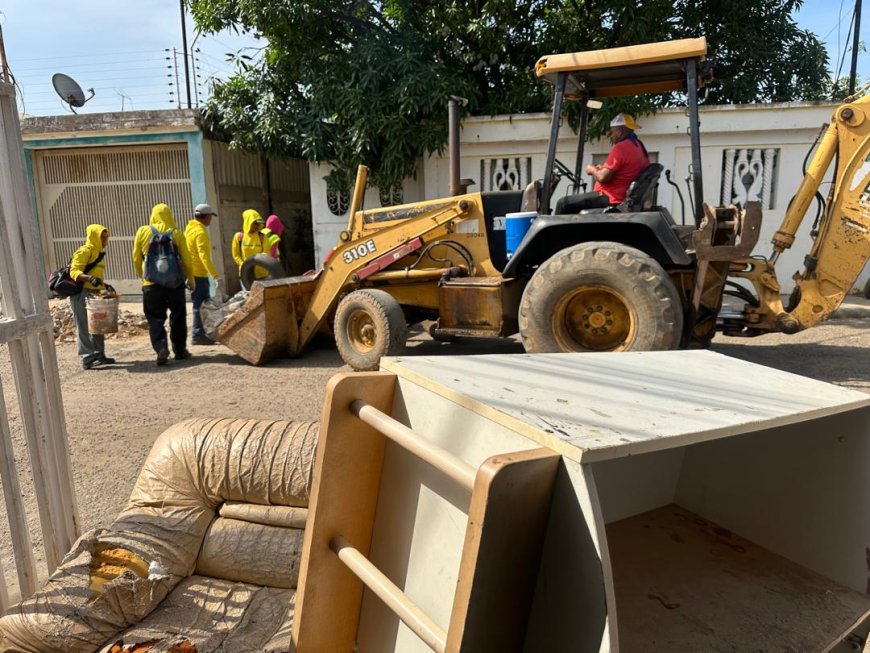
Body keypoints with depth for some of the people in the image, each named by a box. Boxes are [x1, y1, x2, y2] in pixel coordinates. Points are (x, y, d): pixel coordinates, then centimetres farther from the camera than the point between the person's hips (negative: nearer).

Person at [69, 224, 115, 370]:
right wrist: (89, 278, -35)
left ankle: (99, 355, 20)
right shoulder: (84, 251, -10)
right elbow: (74, 272, -19)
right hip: (82, 294, -9)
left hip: (94, 294, 9)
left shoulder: (99, 252, 17)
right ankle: (88, 359, -4)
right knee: (84, 328, -6)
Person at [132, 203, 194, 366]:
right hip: (175, 282, 0)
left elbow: (136, 258, 6)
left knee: (155, 318, 6)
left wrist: (141, 276, 22)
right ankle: (180, 350, 18)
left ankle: (161, 347, -11)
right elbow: (186, 259, -1)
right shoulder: (176, 234, -2)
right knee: (178, 317, 13)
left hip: (151, 284, 0)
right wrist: (191, 279, 13)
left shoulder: (143, 232, 1)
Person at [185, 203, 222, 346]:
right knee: (201, 304, -6)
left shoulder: (190, 229, 15)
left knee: (200, 303, 15)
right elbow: (204, 256, -25)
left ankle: (199, 333, 21)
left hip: (192, 272, 10)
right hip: (198, 274, -10)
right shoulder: (200, 232, -16)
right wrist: (215, 276, -30)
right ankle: (198, 335, -3)